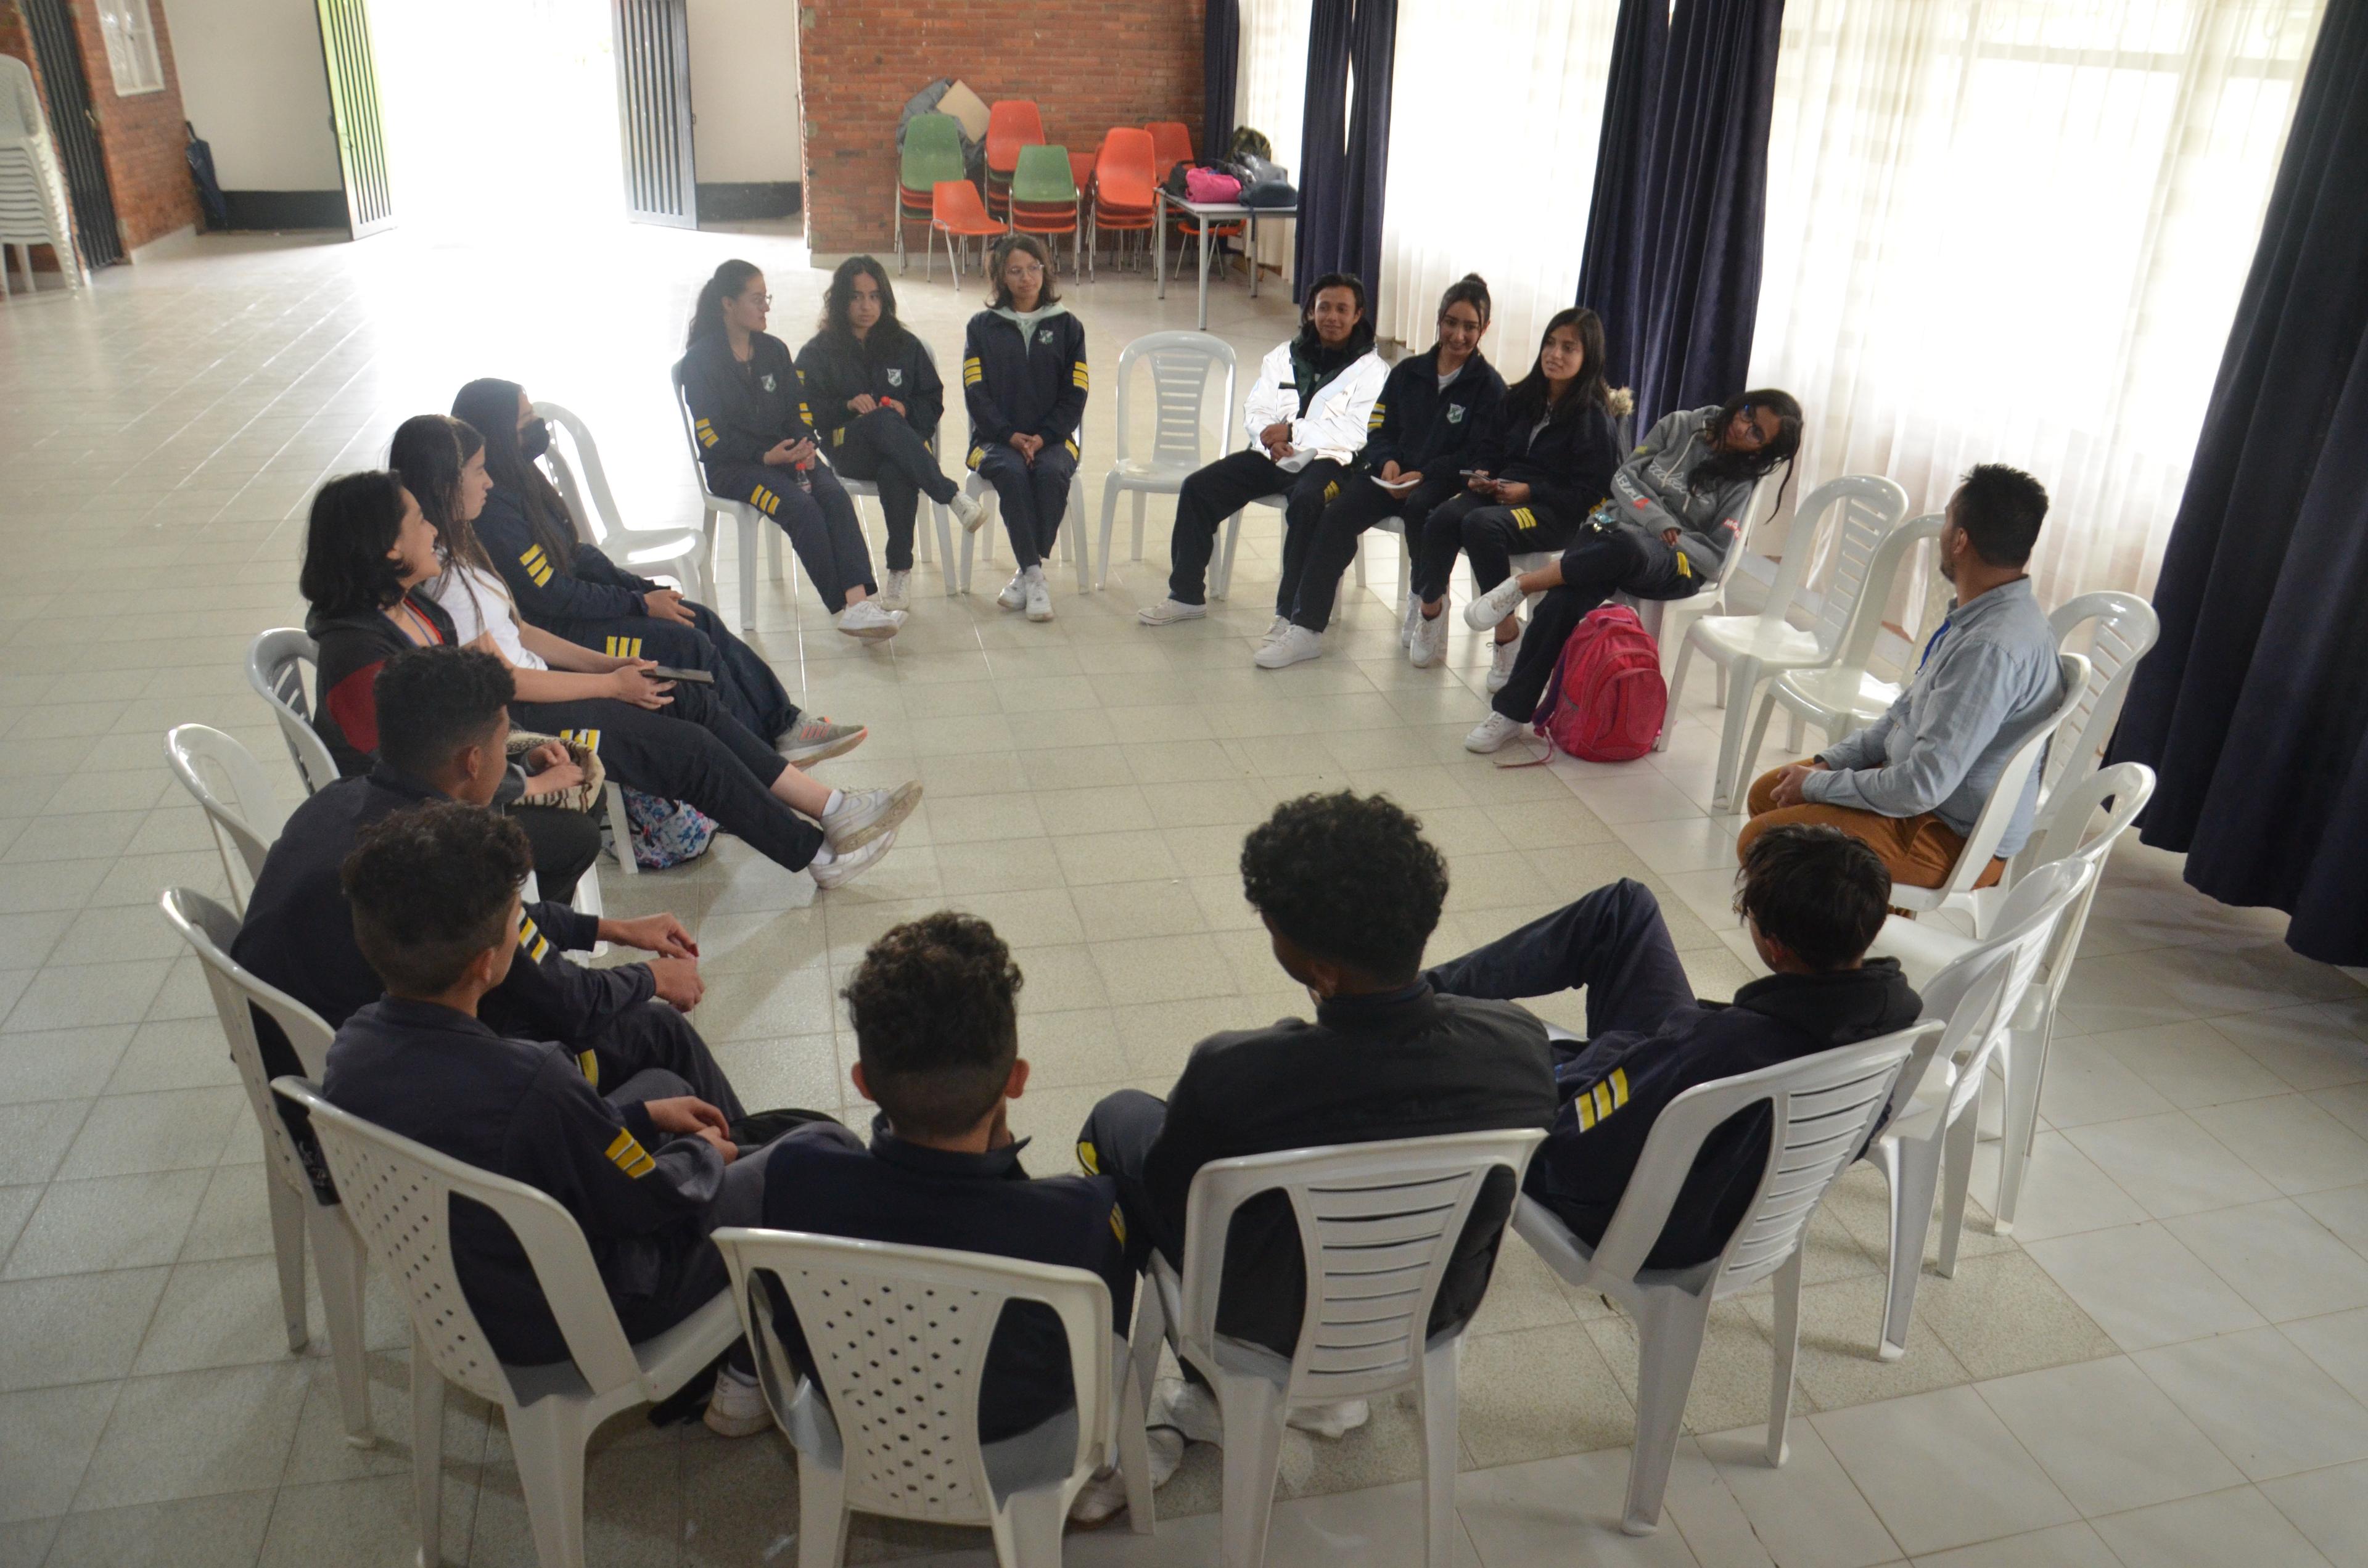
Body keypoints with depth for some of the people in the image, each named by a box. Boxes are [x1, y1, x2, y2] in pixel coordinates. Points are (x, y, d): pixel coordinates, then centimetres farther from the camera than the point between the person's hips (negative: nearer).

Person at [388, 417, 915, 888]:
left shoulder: (455, 548, 11)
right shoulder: (439, 573, -21)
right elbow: (502, 680, -20)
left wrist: (606, 664, 5)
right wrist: (613, 683, -12)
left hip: (532, 683, 10)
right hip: (513, 722, -10)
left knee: (693, 699, -1)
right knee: (689, 746, -13)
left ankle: (831, 807, -2)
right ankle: (819, 854, -3)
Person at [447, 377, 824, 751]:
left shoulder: (520, 478, 7)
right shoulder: (492, 507, -23)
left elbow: (575, 554, 13)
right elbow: (550, 596, -21)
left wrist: (646, 589, 4)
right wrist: (641, 604, -14)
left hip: (566, 605, 9)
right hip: (546, 633, -9)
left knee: (703, 621, -1)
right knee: (687, 644, -16)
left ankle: (786, 724, 0)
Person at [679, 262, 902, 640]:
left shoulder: (774, 350, 16)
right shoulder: (700, 360, -2)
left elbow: (799, 409, 15)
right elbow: (711, 434, -8)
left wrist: (805, 446, -7)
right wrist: (765, 456, -20)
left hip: (786, 451, 5)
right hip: (731, 466, -5)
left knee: (835, 496, -26)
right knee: (800, 506, -32)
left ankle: (858, 600, -40)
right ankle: (844, 608, -31)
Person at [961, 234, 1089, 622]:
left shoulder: (1067, 326, 11)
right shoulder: (983, 326, 10)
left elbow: (1074, 396, 4)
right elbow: (976, 394, 1)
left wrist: (1042, 438, -11)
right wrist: (1010, 435, -14)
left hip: (1052, 439, 1)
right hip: (996, 437, 0)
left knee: (1051, 473, -33)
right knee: (1011, 473, -34)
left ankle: (1026, 574, -24)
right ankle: (1035, 577, -32)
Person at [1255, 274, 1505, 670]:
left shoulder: (1490, 386, 0)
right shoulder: (1408, 372, 14)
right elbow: (1379, 431, 13)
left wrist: (1424, 475, -19)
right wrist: (1388, 462, -9)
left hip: (1446, 484, -4)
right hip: (1392, 474, 4)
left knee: (1419, 508, -39)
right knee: (1337, 515, -23)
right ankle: (1306, 628, -25)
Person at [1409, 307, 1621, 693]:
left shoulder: (1593, 416, -3)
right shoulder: (1522, 398, 15)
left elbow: (1588, 494, -7)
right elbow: (1492, 447, 24)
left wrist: (1529, 492, -16)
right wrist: (1480, 473, 1)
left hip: (1554, 512, -5)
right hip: (1501, 489, 5)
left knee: (1481, 525, -36)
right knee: (1444, 516, -28)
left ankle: (1507, 636, -26)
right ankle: (1429, 607, -8)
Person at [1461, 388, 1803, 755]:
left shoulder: (1741, 483, 5)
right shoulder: (1679, 426, 10)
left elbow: (1716, 559, 1)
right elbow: (1625, 478, 6)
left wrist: (1673, 540, -12)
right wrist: (1660, 520, -8)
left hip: (1671, 567, -2)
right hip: (1614, 525, 2)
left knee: (1627, 548, -42)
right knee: (1561, 602, -29)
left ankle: (1521, 585, -25)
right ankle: (1509, 713, -23)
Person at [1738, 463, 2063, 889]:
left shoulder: (1992, 647, -31)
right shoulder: (1988, 613, 1)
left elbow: (1924, 785, -30)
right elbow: (1908, 713, 13)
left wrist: (1816, 785, -17)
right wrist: (1827, 762, 2)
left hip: (1955, 839, -10)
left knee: (1762, 840, -17)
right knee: (1767, 793, 13)